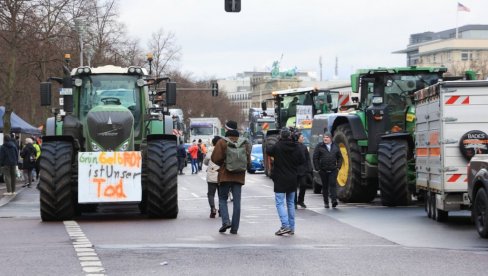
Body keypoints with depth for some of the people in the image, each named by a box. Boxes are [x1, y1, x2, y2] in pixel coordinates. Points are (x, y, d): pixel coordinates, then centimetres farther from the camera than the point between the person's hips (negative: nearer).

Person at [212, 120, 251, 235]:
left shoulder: (222, 142, -6)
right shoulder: (244, 143, 5)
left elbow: (215, 158, -9)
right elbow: (248, 161, 5)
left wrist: (222, 164, 10)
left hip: (225, 175, -3)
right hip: (239, 176, 3)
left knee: (222, 199, 9)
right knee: (237, 202, 4)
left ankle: (226, 221, -12)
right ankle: (234, 228, 3)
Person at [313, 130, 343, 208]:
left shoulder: (335, 146, 8)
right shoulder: (320, 146, 0)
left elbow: (340, 157, 14)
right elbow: (315, 157, 0)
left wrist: (338, 166, 3)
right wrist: (317, 168, -6)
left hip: (333, 170, 0)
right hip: (323, 170, 0)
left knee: (333, 184, -11)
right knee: (325, 186, 6)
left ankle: (334, 200, -17)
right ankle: (326, 202, 14)